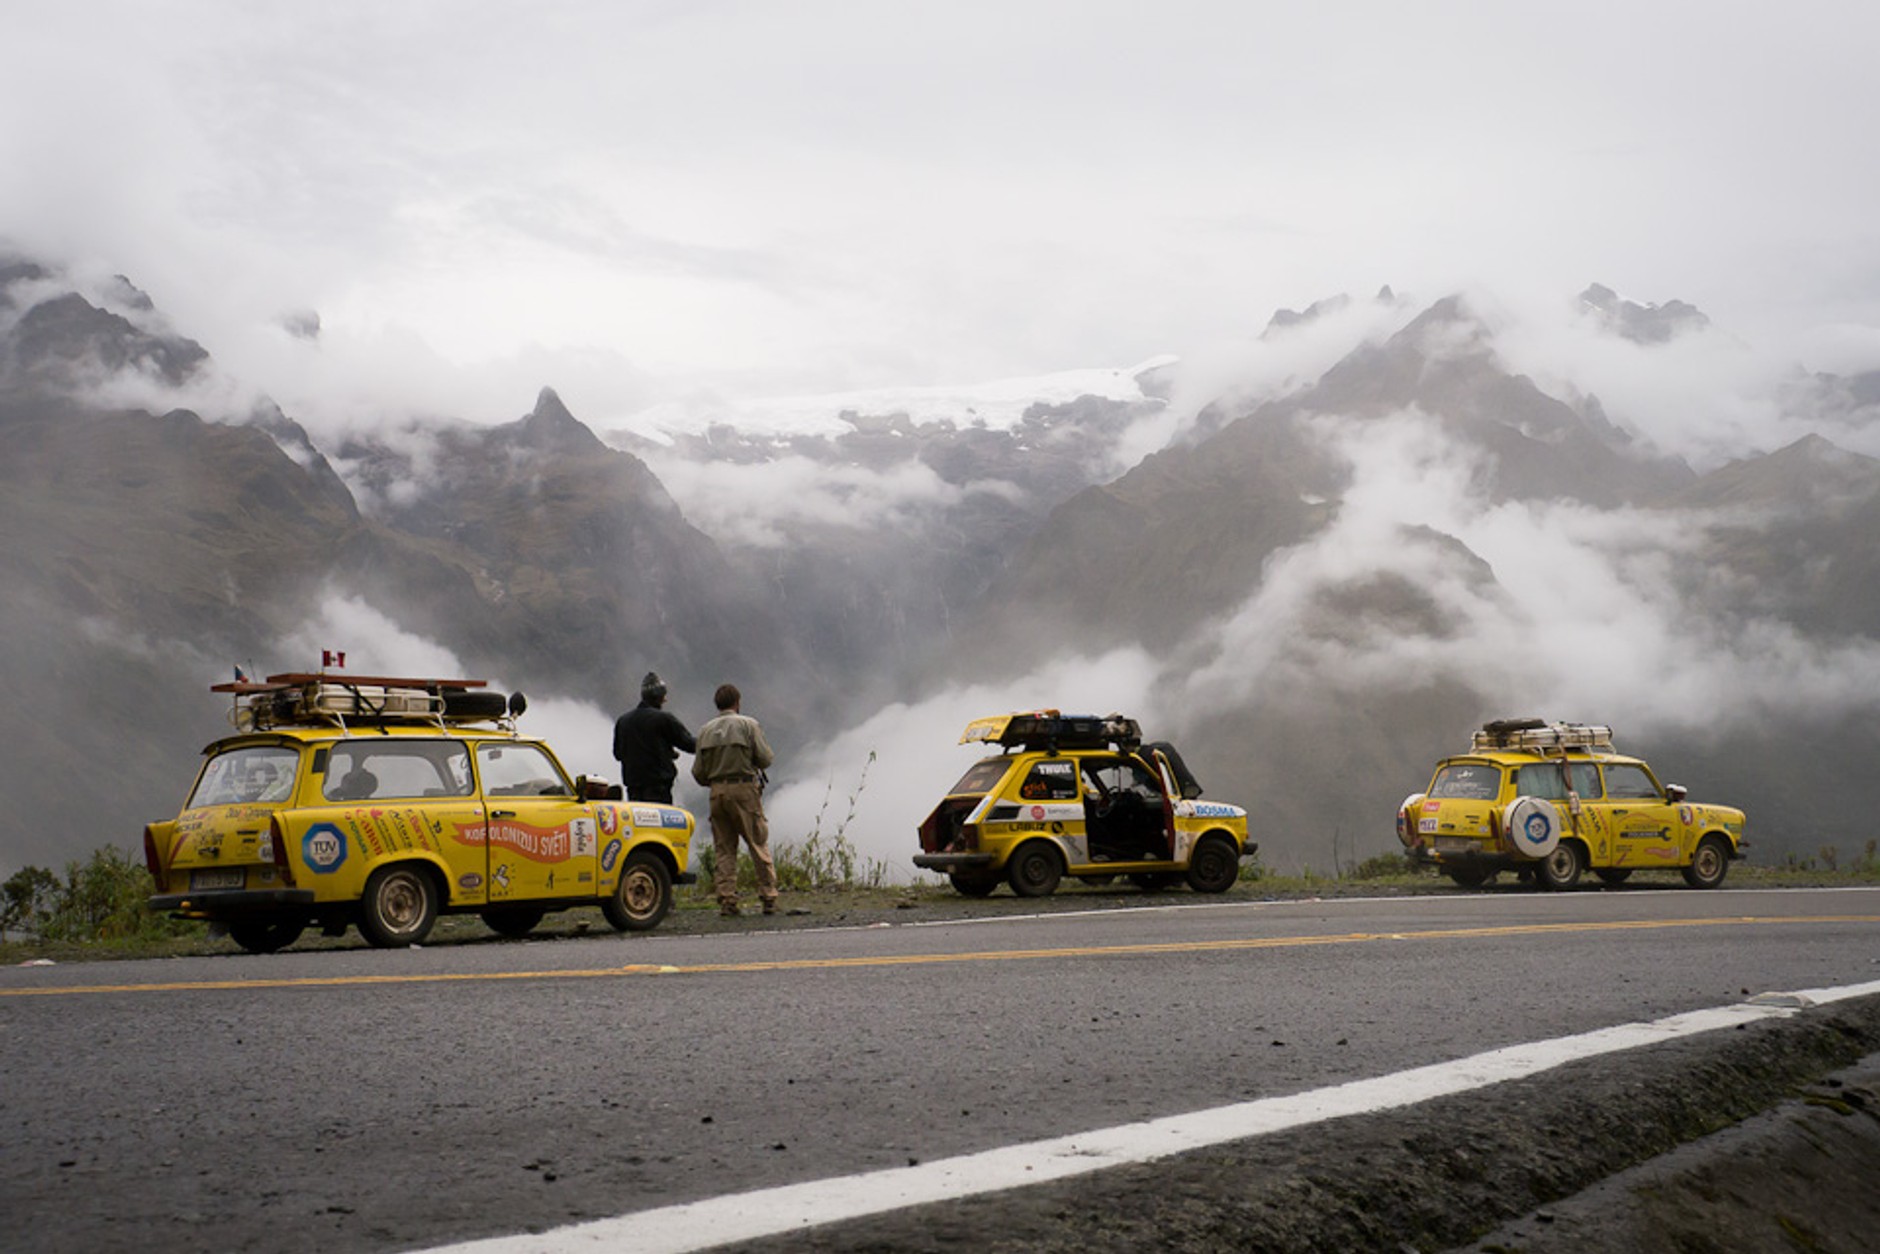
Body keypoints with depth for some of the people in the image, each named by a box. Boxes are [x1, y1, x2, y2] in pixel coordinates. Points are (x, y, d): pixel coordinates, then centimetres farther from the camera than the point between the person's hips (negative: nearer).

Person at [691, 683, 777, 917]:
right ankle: (768, 898, 1)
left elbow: (698, 772, 8)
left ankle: (726, 900, 1)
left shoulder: (706, 730, 9)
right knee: (759, 845, 2)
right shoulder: (748, 724, -2)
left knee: (722, 849, 7)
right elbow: (765, 759, -6)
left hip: (717, 792, 3)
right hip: (744, 790, -3)